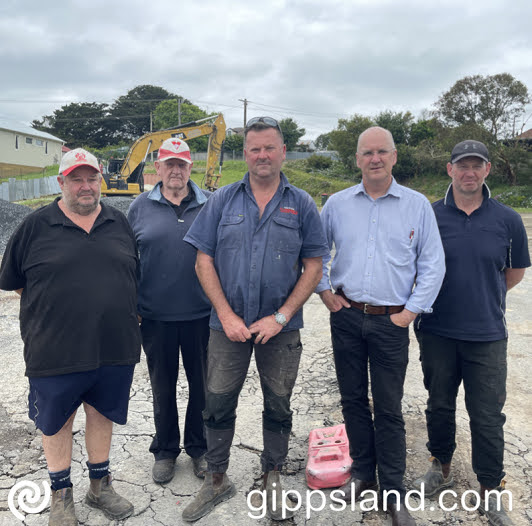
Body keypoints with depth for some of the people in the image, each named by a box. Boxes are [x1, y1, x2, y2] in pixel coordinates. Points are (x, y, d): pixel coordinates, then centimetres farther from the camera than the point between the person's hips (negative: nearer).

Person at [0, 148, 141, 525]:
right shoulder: (36, 226, -2)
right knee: (56, 422, 14)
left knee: (102, 415, 18)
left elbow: (136, 275, 14)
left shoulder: (119, 223, 6)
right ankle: (61, 494, 37)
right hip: (56, 351, -2)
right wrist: (52, 308, 2)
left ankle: (101, 486, 39)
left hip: (114, 348, 3)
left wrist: (124, 312, 7)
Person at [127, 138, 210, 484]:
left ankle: (199, 448, 34)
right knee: (163, 387, 15)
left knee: (202, 385, 12)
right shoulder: (140, 207, 3)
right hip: (155, 316, 1)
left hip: (201, 314, 0)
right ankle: (165, 450, 35)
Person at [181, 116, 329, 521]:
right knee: (218, 404, 9)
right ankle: (217, 481, 31)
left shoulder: (301, 205, 0)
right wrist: (226, 314, -9)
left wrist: (280, 317, -11)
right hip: (229, 323, 1)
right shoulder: (223, 200, 2)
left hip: (281, 326, 0)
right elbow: (204, 261, 0)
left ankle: (272, 479, 36)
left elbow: (313, 267, -2)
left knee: (278, 407, 13)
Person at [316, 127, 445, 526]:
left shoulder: (417, 205, 0)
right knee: (353, 398, 13)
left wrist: (411, 311, -5)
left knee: (389, 409, 4)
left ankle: (393, 492, 21)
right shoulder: (338, 204, 4)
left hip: (391, 321, -2)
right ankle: (363, 471, 33)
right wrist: (324, 290, 5)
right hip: (346, 316, 2)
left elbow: (433, 265, 0)